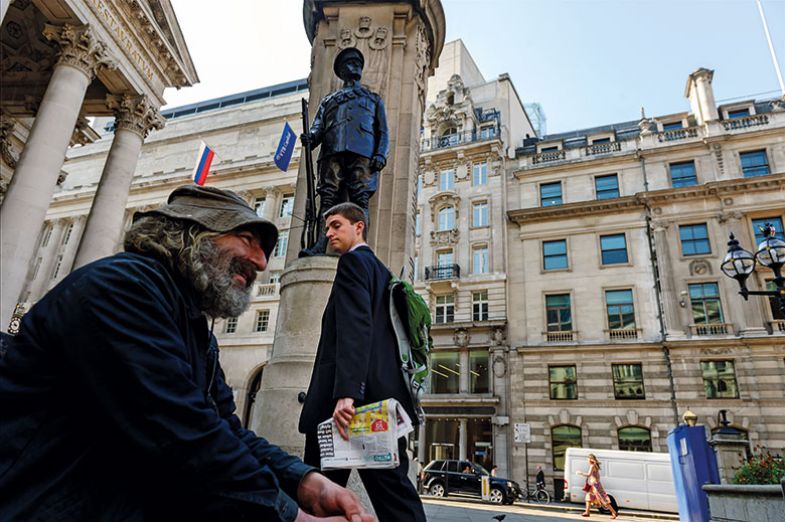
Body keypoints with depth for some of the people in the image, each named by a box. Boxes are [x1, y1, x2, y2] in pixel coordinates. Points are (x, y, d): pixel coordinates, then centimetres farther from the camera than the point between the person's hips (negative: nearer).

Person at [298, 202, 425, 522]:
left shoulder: (353, 261, -2)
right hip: (384, 396, 9)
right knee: (394, 491, 8)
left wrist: (345, 393, -27)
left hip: (353, 399, -9)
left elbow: (355, 328, -18)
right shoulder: (382, 270, 24)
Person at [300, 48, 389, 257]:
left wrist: (381, 155, -3)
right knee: (327, 199, -14)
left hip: (362, 153, -1)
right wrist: (310, 137, -7)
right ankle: (319, 246, -24)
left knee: (360, 200, -16)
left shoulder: (373, 99, 31)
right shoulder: (328, 99, 33)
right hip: (332, 152, 1)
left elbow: (383, 132, 17)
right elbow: (317, 127, 19)